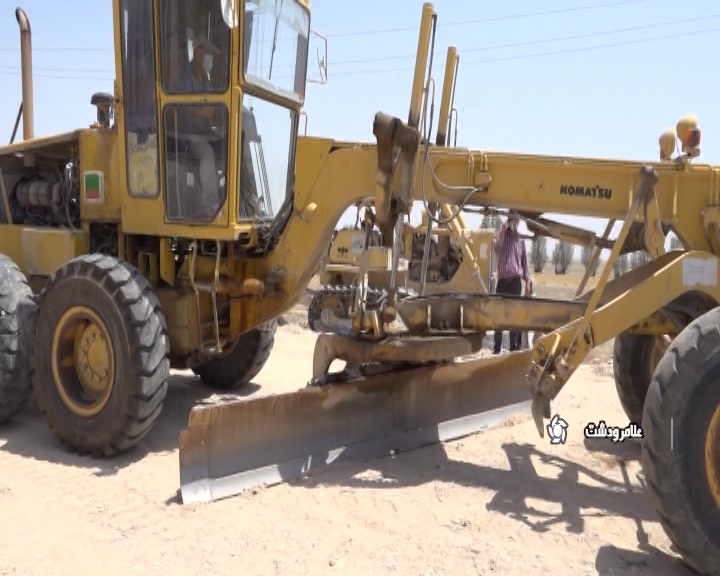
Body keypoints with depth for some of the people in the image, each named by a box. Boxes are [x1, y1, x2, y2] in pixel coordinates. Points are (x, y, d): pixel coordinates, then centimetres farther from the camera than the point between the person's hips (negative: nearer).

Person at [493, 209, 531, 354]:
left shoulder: (521, 239, 12)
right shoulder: (501, 235, 6)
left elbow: (524, 261, 14)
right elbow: (497, 249, -16)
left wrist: (527, 281, 8)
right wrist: (503, 231, -20)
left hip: (516, 281, 1)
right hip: (502, 280, -1)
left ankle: (514, 345, 4)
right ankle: (497, 346, 5)